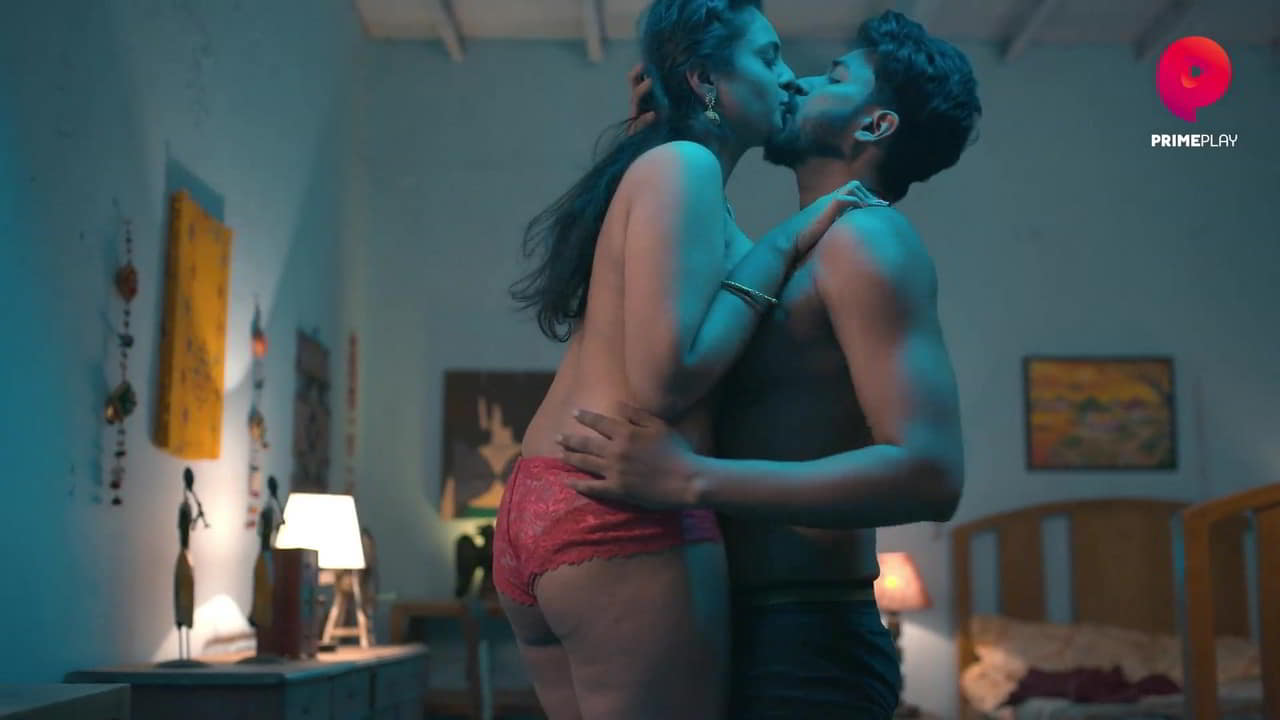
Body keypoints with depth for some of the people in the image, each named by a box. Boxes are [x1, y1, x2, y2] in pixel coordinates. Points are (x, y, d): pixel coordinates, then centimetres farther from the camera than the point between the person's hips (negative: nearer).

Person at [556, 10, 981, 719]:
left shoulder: (866, 237, -11)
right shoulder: (800, 256, 18)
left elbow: (930, 473, -23)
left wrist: (689, 479, -27)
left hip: (804, 645, -9)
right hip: (755, 634, 9)